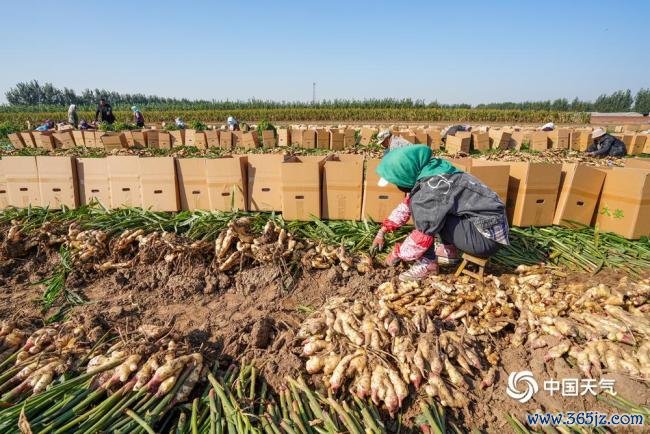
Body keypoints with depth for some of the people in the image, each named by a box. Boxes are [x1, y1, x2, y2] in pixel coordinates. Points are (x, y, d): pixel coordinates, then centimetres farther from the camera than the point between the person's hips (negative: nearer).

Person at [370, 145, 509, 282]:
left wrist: (397, 254, -5)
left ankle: (428, 263, -7)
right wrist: (382, 231, 13)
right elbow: (407, 204, 14)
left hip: (487, 237, -9)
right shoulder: (426, 170, 0)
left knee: (418, 207, -18)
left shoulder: (431, 187, -26)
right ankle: (448, 249, 10)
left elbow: (423, 236, -21)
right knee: (417, 203, 11)